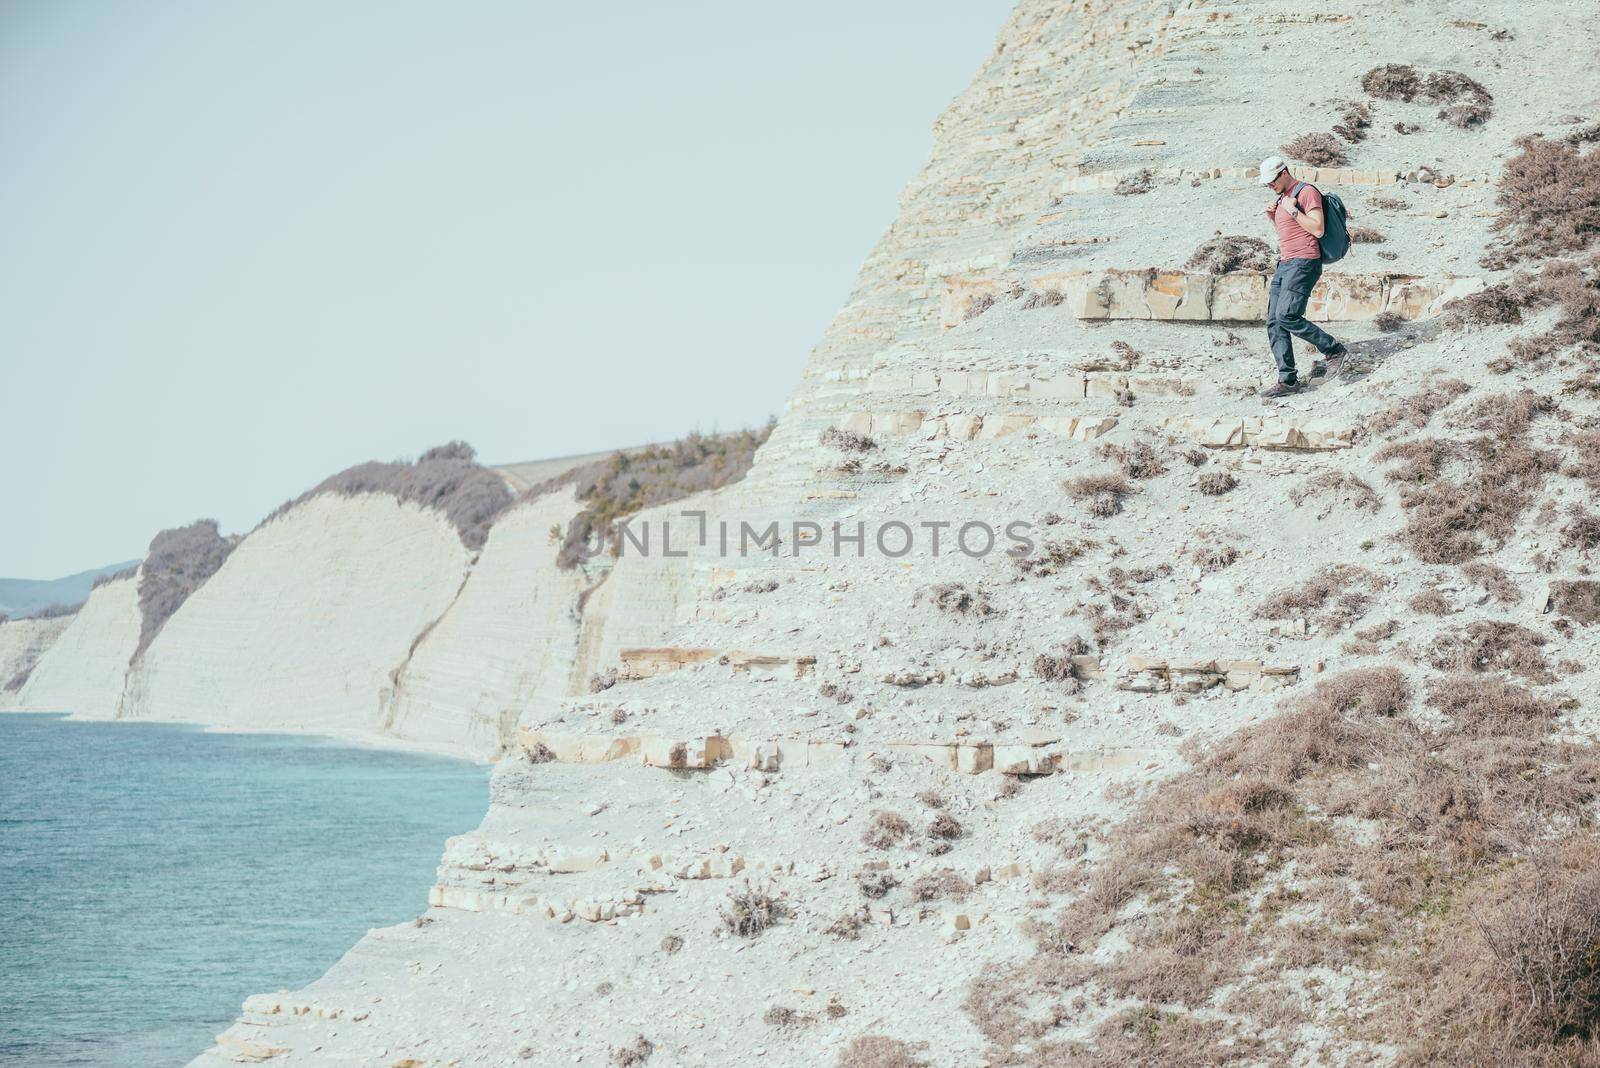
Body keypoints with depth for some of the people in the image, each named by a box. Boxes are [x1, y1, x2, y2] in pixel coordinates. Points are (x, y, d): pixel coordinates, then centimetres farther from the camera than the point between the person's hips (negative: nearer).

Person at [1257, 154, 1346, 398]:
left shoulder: (1307, 192, -9)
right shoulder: (1281, 197, 20)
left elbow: (1318, 229, -15)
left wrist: (1292, 211, -16)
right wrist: (1272, 216, 11)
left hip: (1304, 263, -9)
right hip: (1285, 264, 9)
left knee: (1287, 316, -20)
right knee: (1274, 323, 0)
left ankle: (1334, 351, -4)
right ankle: (1288, 380, -1)